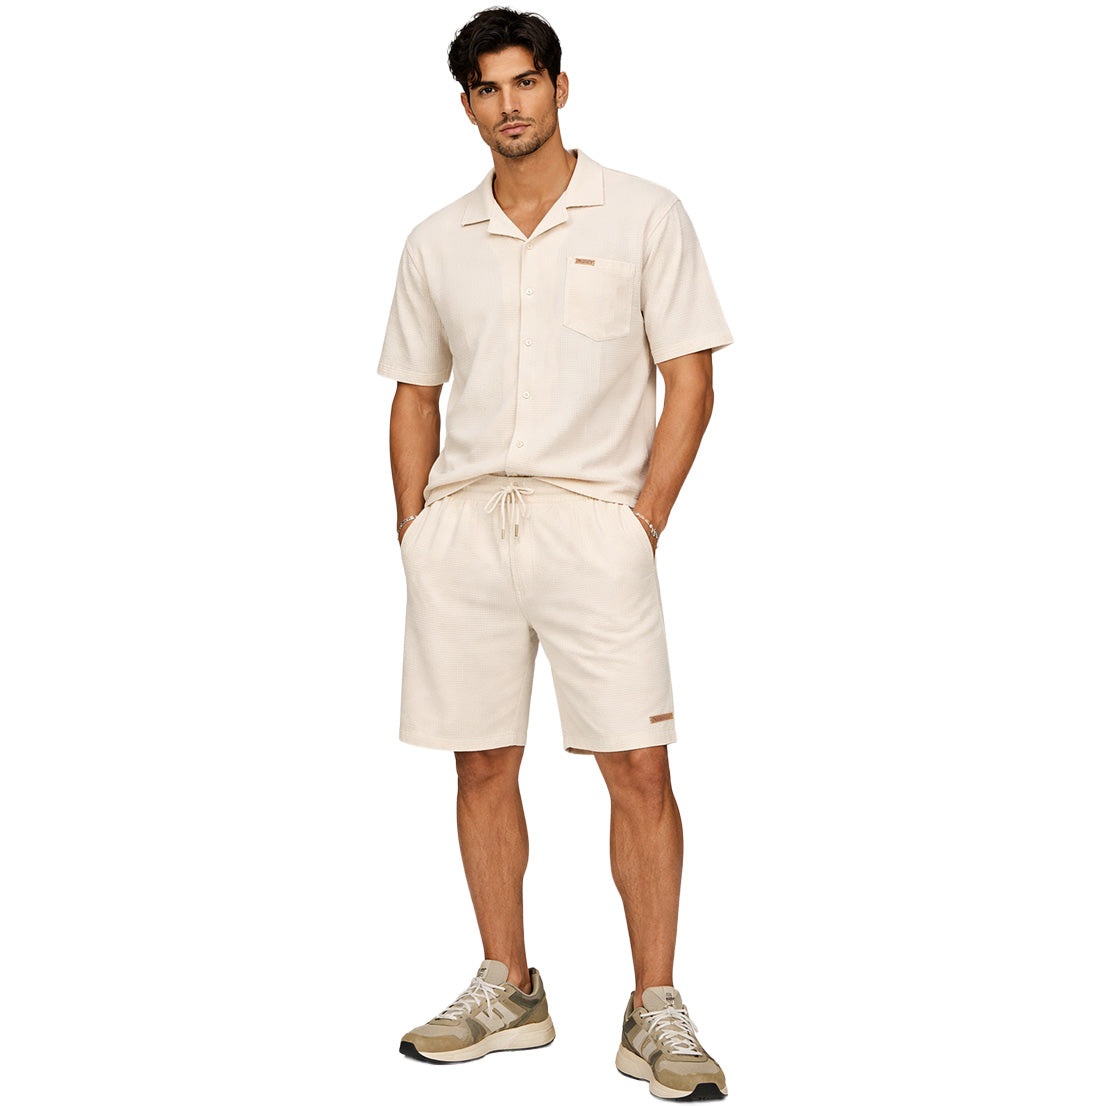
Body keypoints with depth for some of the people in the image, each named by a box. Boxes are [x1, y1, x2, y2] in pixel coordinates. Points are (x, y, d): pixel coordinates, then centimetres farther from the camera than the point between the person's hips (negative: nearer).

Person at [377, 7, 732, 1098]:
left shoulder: (642, 216, 3)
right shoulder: (437, 243, 13)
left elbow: (690, 383, 1)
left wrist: (643, 521, -7)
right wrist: (415, 533, 8)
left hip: (593, 521, -3)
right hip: (461, 520, 4)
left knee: (640, 769, -7)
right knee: (482, 764, 7)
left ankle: (654, 1011, 4)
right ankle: (506, 990, 21)